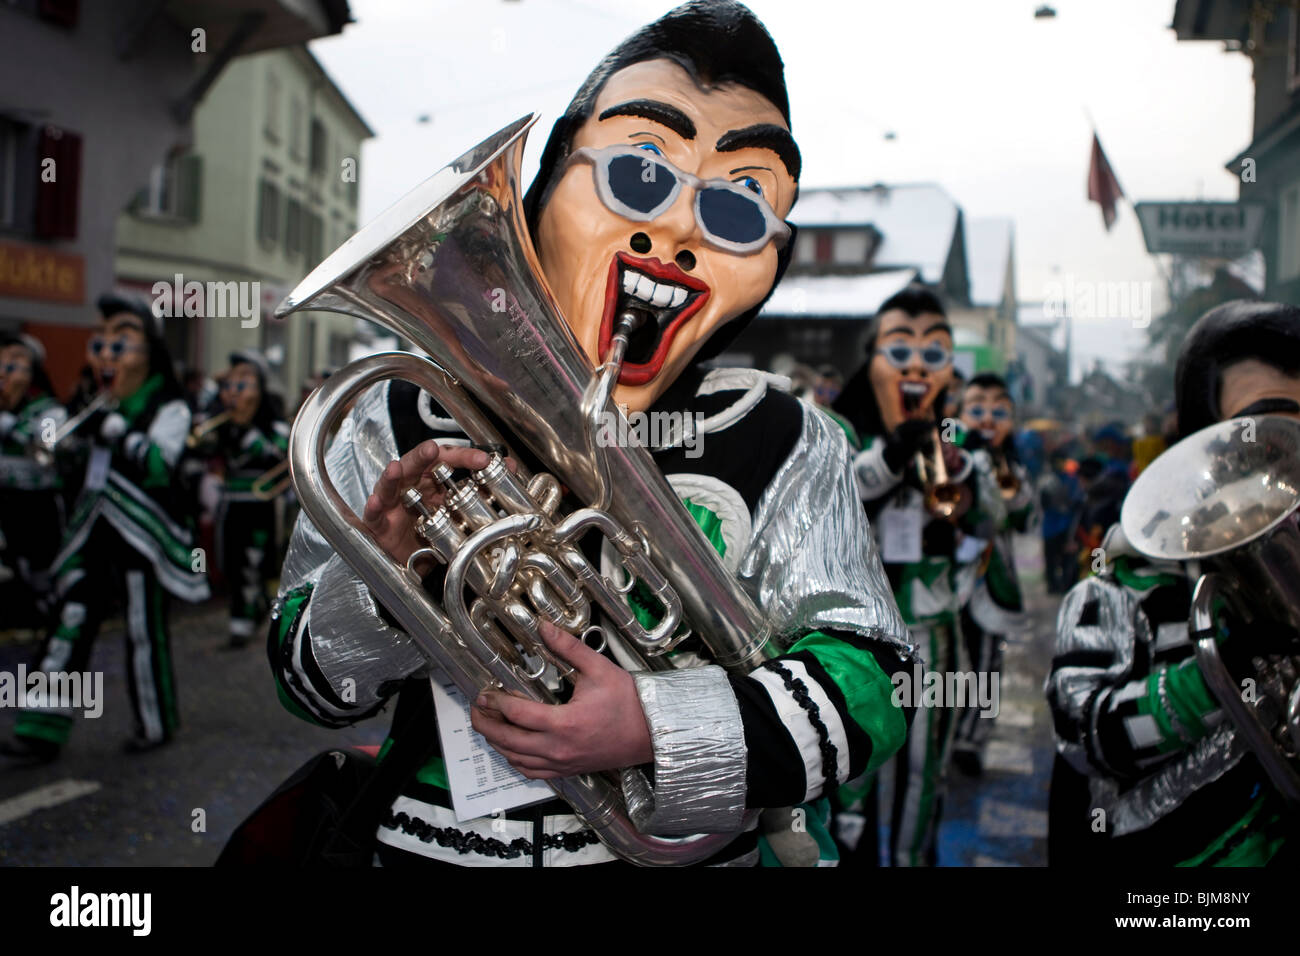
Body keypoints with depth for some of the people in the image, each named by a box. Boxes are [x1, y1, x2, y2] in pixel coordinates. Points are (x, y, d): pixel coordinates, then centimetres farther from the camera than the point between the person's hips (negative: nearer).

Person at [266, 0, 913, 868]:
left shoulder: (784, 446, -9)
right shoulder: (403, 429, -7)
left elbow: (874, 686, -13)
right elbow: (309, 686, -2)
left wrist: (658, 729, -27)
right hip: (438, 844, 1)